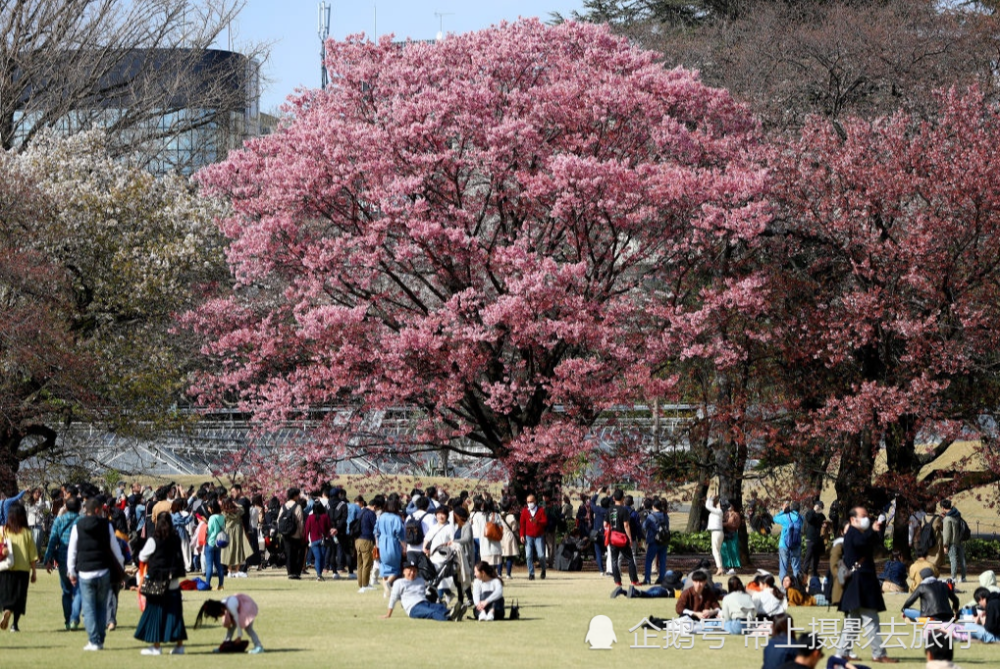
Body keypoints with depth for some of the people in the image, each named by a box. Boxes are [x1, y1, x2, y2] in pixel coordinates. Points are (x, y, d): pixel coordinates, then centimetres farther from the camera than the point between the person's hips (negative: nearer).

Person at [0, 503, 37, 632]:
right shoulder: (27, 532, -3)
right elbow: (32, 555, 1)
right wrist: (33, 571, 8)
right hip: (23, 568, 0)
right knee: (19, 596, 8)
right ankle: (15, 623, 5)